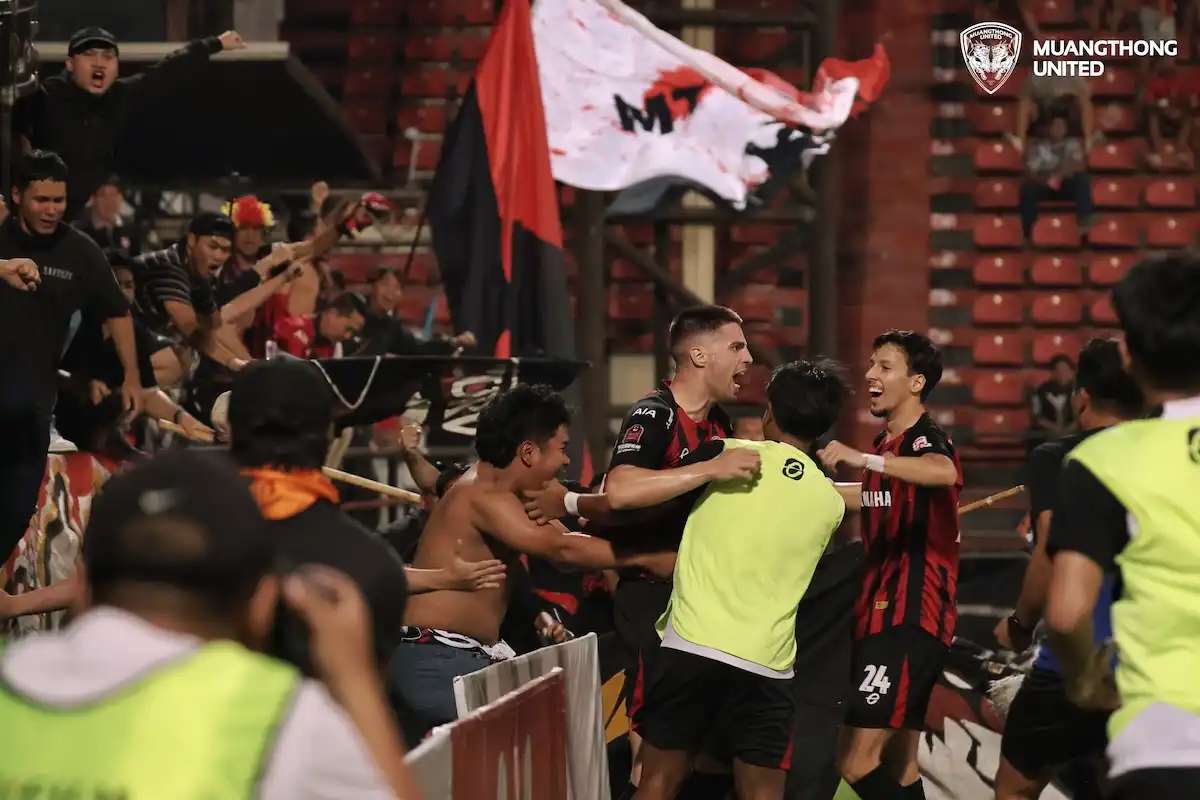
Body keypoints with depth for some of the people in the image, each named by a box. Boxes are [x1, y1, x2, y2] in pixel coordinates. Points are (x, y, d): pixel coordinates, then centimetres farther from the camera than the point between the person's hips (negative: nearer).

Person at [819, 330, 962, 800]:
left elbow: (945, 472, -37)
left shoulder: (926, 440, -12)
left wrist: (864, 460, -46)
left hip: (912, 620, -10)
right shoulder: (886, 446, 16)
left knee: (857, 761, -17)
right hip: (881, 616, 10)